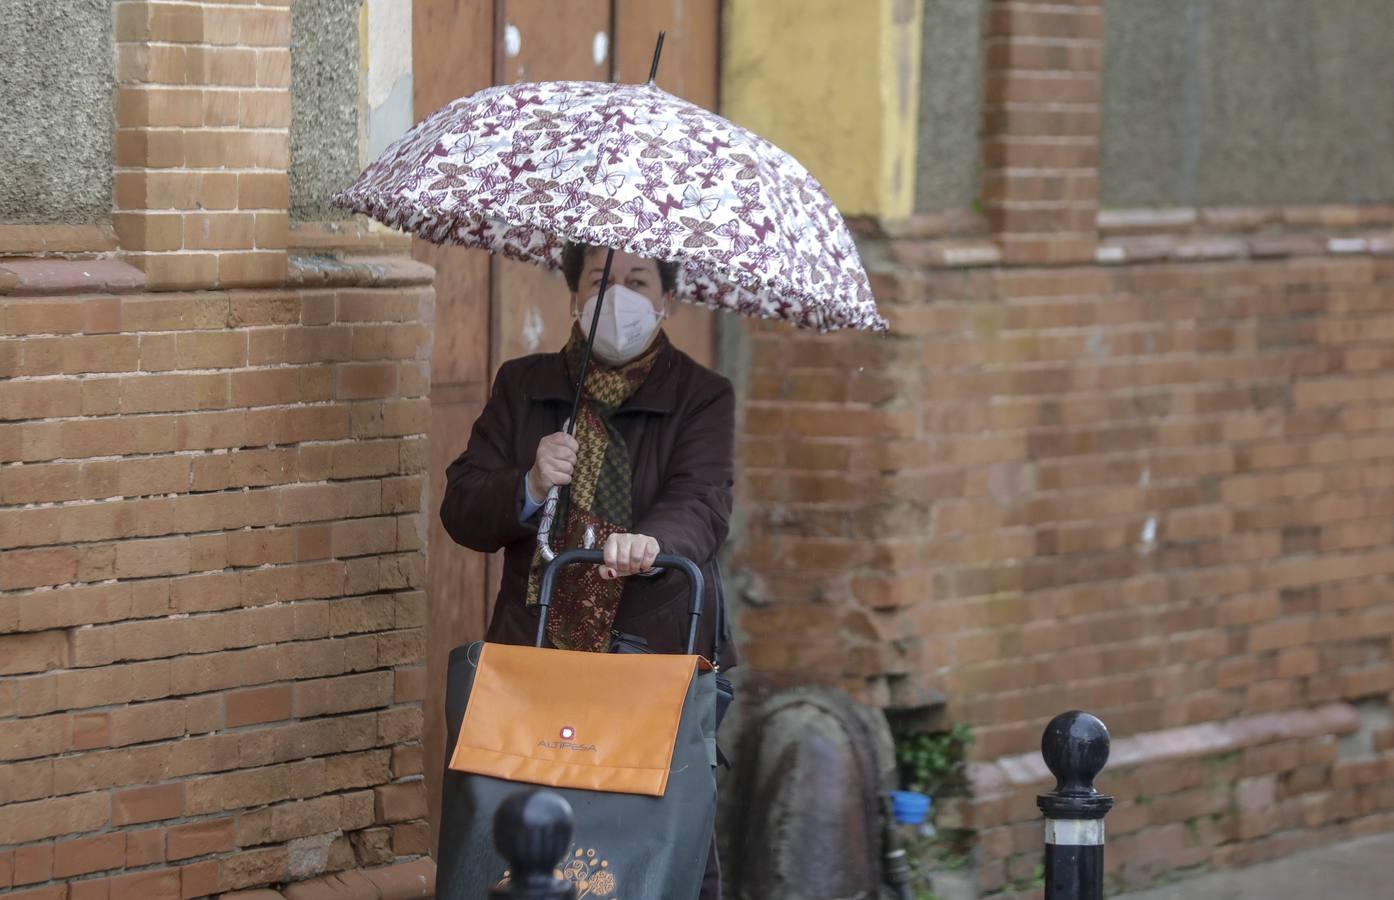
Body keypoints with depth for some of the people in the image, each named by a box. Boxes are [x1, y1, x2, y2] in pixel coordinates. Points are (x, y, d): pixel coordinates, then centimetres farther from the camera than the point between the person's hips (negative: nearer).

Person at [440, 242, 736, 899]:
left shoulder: (702, 397, 5)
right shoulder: (522, 387, 13)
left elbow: (702, 504, -13)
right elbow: (461, 512, 6)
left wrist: (653, 542, -36)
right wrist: (529, 488, -16)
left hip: (661, 658, -2)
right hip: (537, 657, 2)